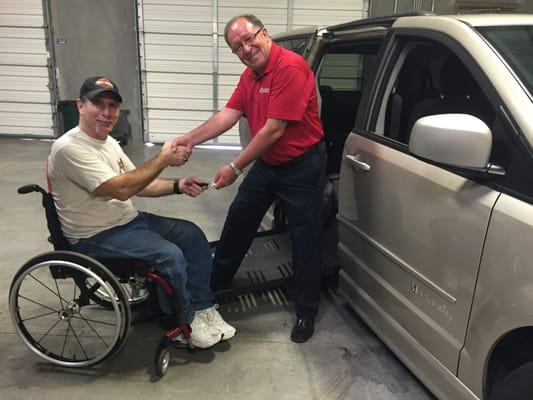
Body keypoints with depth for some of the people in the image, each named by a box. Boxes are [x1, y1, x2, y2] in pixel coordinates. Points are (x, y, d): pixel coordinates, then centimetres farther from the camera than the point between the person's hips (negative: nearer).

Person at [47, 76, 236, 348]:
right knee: (171, 255, -25)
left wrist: (177, 186, -6)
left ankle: (202, 308, 9)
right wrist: (163, 159, -22)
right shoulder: (69, 148, -22)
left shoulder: (108, 142, 8)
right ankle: (184, 323, 0)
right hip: (97, 237, -9)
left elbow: (138, 184, 10)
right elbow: (122, 189, -29)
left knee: (193, 236, 1)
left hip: (129, 220, 10)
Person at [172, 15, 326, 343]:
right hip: (266, 163, 9)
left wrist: (235, 167, -22)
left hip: (302, 167, -8)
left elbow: (273, 130, -27)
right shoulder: (250, 75, 6)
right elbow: (228, 115, -1)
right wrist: (190, 139, -13)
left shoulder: (290, 67, -24)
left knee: (306, 239, 2)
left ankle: (306, 312, 17)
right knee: (238, 221, 17)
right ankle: (217, 282, 37)